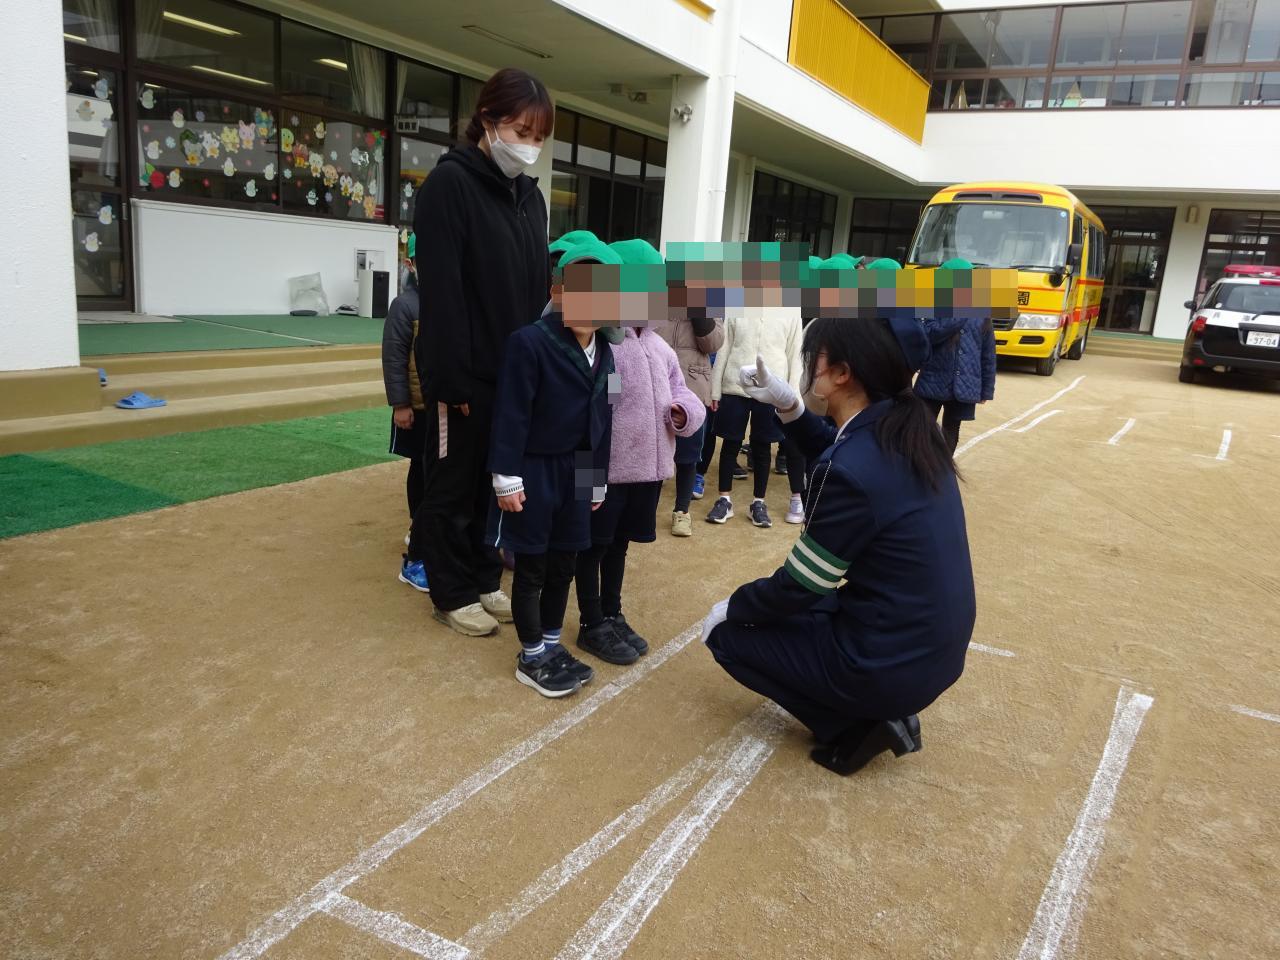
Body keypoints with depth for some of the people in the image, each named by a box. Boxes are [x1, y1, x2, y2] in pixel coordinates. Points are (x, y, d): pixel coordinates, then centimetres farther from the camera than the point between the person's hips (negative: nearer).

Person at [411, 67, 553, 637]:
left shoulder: (528, 193, 12)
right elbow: (441, 293, -17)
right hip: (464, 376, -7)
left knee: (496, 482, 15)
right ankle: (453, 592, 21)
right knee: (453, 486, 7)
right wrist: (454, 380, -20)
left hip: (516, 373, 7)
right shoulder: (450, 184, -11)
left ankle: (484, 579, 30)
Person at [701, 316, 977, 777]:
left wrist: (732, 606, 3)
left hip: (892, 665, -8)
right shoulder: (909, 430, -3)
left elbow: (797, 586, -15)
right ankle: (876, 710, 16)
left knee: (729, 632, 6)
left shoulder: (851, 471, -27)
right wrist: (789, 406, 5)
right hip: (937, 648, 8)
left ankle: (856, 723, 4)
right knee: (792, 601, 26)